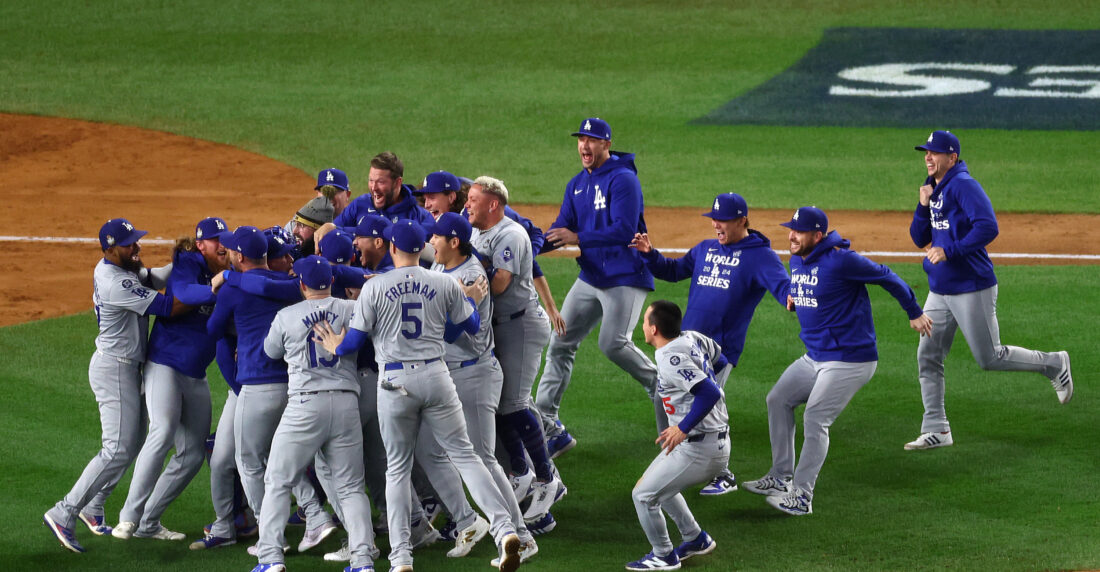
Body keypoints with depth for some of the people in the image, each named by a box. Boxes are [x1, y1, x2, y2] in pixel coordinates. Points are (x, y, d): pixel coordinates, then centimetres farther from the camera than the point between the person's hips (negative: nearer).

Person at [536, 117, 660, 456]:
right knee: (561, 342, 4)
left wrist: (578, 239, -26)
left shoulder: (623, 180, -13)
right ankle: (546, 425, 7)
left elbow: (624, 230, -22)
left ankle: (659, 384, 5)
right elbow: (562, 230, 9)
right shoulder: (577, 185, 12)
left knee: (613, 343, -20)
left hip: (625, 277, -8)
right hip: (591, 276, 8)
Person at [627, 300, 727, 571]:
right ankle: (696, 539, 38)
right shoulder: (691, 338, 1)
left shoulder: (670, 359, -25)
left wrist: (683, 429, -33)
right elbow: (720, 359, 18)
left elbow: (709, 393, -33)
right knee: (659, 484, 28)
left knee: (643, 495, 1)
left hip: (699, 449, -10)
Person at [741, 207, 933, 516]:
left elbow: (886, 277, -12)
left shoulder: (840, 261, -21)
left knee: (815, 419, -14)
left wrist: (915, 313, -1)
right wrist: (793, 301, 2)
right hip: (814, 356, 10)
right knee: (778, 400, 12)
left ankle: (802, 497, -10)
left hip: (850, 360, -10)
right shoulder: (796, 261, 6)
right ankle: (781, 478, 22)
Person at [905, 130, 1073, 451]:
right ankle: (936, 431, 10)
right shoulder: (935, 190, 11)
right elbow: (920, 239, 14)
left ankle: (1053, 365, 21)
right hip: (940, 290, 9)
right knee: (928, 358, 4)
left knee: (990, 358, 1)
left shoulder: (963, 186, -16)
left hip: (972, 288, -9)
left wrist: (949, 251, -28)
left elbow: (988, 227, -28)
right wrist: (923, 206, -2)